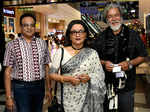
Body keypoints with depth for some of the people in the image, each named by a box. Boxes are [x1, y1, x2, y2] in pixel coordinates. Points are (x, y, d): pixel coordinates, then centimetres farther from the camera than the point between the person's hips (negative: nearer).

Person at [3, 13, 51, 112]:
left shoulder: (42, 43, 4)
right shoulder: (13, 45, -4)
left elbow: (46, 67, 7)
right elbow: (8, 71, -4)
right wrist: (8, 96, -7)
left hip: (40, 86, 3)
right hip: (21, 88, -3)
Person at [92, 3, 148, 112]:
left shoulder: (133, 35, 1)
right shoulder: (101, 38, 5)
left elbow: (142, 56, 4)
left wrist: (130, 63, -14)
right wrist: (103, 63, -11)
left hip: (127, 84, 0)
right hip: (106, 83, 1)